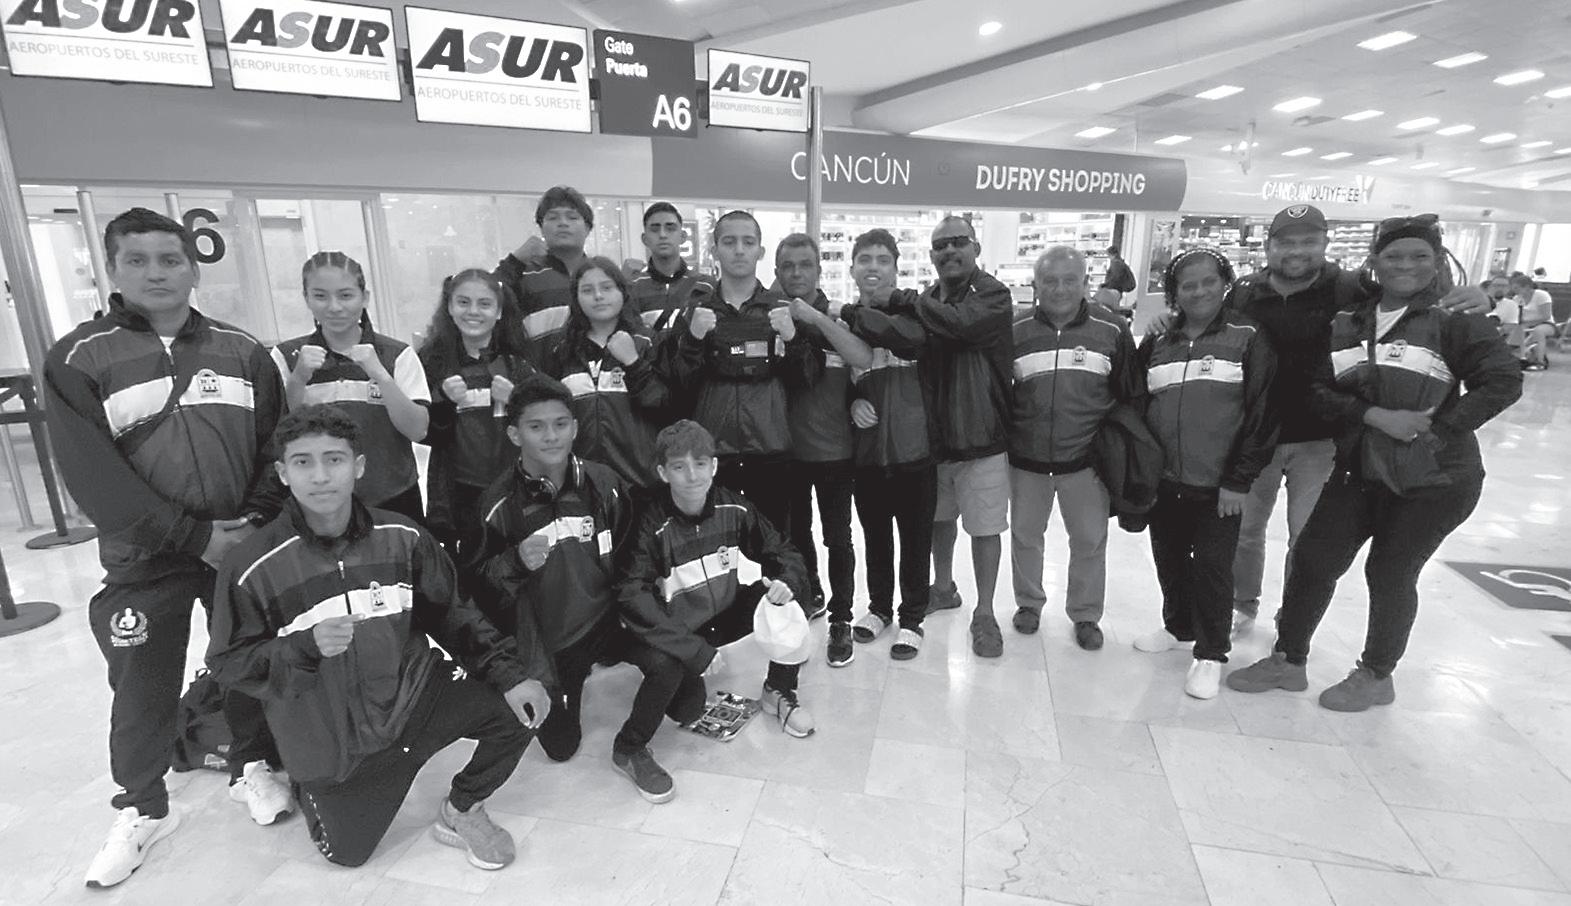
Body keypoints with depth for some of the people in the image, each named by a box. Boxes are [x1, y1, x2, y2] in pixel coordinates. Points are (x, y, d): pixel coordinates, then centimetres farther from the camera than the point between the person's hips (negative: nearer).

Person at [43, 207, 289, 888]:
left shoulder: (242, 351, 3)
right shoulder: (78, 359, -6)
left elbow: (278, 445, 2)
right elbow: (92, 476, -12)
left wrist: (256, 519, -11)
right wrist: (195, 537, -17)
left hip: (247, 545, 2)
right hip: (145, 561, -1)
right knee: (143, 688, 10)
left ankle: (252, 766, 35)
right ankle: (142, 808, 31)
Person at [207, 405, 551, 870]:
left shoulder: (403, 537, -10)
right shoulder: (253, 566, -15)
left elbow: (450, 616, -2)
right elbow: (228, 663, -7)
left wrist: (510, 674, -13)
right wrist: (307, 646, -27)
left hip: (412, 697, 1)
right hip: (330, 737, -1)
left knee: (518, 707, -17)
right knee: (348, 853, 12)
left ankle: (460, 813, 11)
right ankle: (310, 785, 45)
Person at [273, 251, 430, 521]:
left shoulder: (398, 355, -2)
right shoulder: (286, 357, 1)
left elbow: (417, 430, -11)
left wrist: (379, 374, -22)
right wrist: (298, 378, -19)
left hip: (393, 501, 0)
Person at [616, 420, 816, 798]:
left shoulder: (733, 508, -12)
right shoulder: (651, 525, -24)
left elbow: (780, 552, 1)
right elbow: (633, 599, -31)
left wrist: (788, 581, -24)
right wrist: (695, 650, -35)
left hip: (723, 615, 5)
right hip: (669, 630, -5)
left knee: (783, 597, -15)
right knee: (687, 710, -31)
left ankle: (778, 693, 8)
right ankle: (629, 749, 0)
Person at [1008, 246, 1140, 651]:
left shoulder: (1112, 330, -4)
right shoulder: (1016, 332, -2)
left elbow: (1131, 397, 4)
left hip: (1087, 459, 0)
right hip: (1026, 458, 1)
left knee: (1090, 541, 10)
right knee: (1025, 535, 14)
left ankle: (1086, 614, 30)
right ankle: (1028, 602, 35)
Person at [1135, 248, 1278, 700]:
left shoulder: (1247, 338, -4)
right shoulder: (1157, 343, 7)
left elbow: (1262, 413, -8)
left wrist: (1239, 479, -11)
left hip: (1217, 485, -4)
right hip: (1164, 481, 4)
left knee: (1212, 566, 1)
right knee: (1170, 558, 15)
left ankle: (1210, 653, 17)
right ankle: (1178, 626, 37)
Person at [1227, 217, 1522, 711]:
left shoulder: (1457, 323, -6)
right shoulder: (1346, 325, 4)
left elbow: (1503, 381, -10)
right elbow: (1319, 390, -2)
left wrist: (1437, 427, -18)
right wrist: (1375, 415, -16)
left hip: (1435, 479, -4)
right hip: (1361, 470, 4)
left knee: (1390, 573, 6)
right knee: (1313, 559, 3)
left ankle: (1376, 676, 29)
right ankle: (1289, 660, 21)